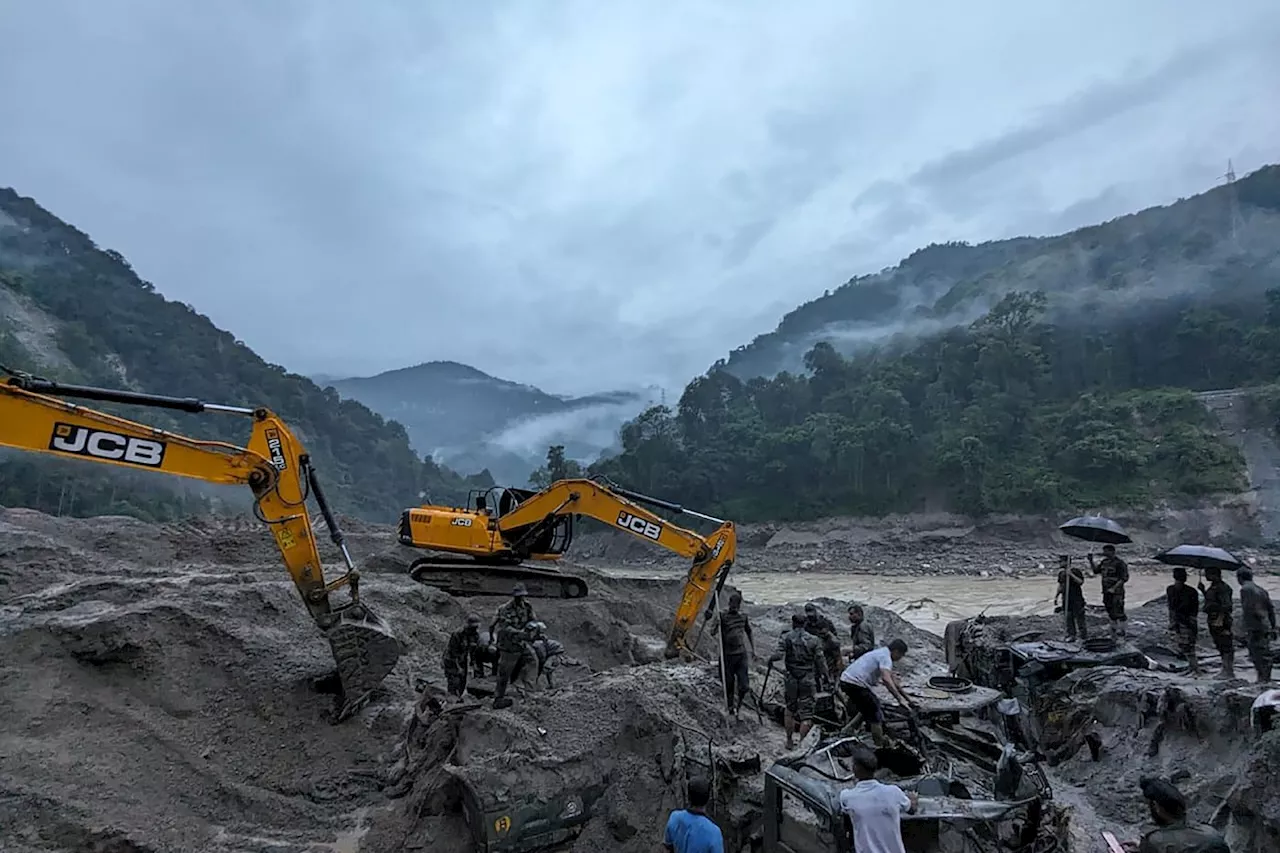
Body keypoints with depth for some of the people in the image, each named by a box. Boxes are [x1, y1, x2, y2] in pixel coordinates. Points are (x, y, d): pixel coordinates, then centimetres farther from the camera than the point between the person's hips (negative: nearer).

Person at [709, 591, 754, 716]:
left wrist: (753, 649, 16)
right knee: (729, 683, 5)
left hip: (741, 654, 3)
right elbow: (712, 633, -10)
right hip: (727, 655, -3)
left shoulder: (743, 616, 6)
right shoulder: (722, 616, -7)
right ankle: (731, 706, 24)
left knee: (743, 684, -1)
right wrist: (717, 624, -29)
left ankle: (737, 704, 22)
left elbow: (749, 633, 19)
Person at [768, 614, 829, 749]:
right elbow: (820, 660, -1)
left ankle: (789, 741, 22)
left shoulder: (785, 638, -2)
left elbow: (779, 655, -13)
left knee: (790, 710, 17)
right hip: (808, 680, -1)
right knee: (806, 713, 5)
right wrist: (824, 675, 11)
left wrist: (771, 659, 6)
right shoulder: (813, 639, 0)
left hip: (791, 679, 1)